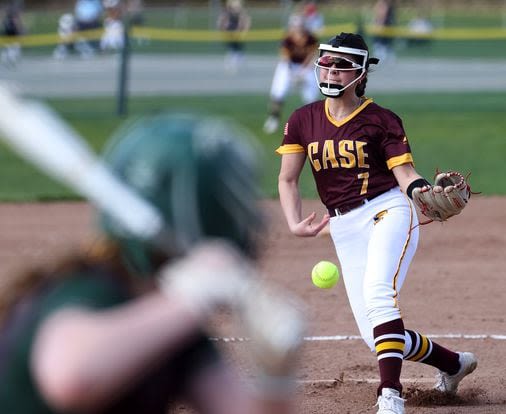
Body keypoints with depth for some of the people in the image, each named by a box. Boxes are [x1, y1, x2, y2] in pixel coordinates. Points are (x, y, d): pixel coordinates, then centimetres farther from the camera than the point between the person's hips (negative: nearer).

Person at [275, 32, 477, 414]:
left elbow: (405, 173, -8)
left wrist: (423, 192, -30)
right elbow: (288, 180, 10)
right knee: (378, 339, 0)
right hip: (345, 230, 5)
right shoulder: (303, 120, 9)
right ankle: (454, 363, 28)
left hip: (388, 211, -5)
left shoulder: (381, 120, -1)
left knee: (378, 290, -34)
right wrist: (295, 224, -6)